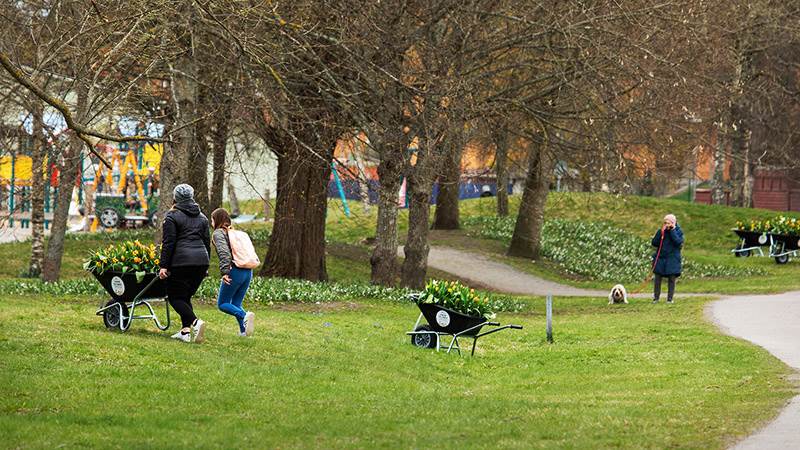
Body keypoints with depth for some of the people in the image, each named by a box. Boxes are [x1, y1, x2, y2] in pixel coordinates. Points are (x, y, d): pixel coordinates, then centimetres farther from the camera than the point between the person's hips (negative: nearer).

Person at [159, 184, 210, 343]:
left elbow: (168, 243, -8)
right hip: (201, 261, 6)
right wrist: (206, 266, 25)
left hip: (181, 262, -6)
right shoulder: (202, 217, 17)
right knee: (186, 296, 15)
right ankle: (186, 330, 4)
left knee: (175, 297, 0)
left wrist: (163, 265, -7)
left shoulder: (172, 216, -2)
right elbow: (207, 242, 20)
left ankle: (195, 322, -22)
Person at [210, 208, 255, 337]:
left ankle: (245, 316, -22)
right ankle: (244, 331, 1)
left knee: (222, 304, 3)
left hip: (235, 271, -7)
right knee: (236, 304, 16)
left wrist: (225, 272, -19)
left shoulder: (218, 233, -2)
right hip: (248, 272, 7)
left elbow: (224, 252, -17)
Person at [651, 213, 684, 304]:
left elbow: (678, 242, -18)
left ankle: (670, 298, 8)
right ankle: (656, 297, 8)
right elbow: (654, 243, -2)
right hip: (660, 258, 2)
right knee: (657, 278, 0)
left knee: (672, 279, 1)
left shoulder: (678, 231, -1)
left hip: (672, 259, -2)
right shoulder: (661, 231, 5)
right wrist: (661, 233, -12)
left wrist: (672, 231, -18)